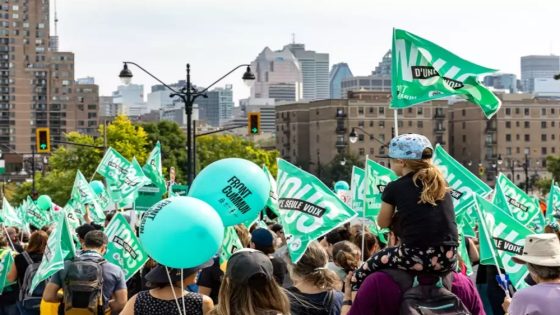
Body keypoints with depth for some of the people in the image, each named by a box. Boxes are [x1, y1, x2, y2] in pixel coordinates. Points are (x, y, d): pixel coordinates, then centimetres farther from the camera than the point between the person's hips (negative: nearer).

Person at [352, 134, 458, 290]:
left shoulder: (395, 188, 1)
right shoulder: (441, 184, 13)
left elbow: (383, 223, 15)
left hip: (417, 256, -5)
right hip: (448, 258, 5)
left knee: (364, 271, 14)